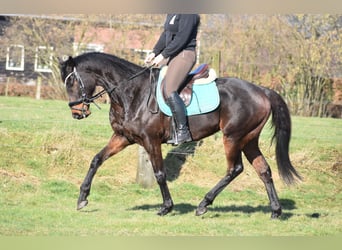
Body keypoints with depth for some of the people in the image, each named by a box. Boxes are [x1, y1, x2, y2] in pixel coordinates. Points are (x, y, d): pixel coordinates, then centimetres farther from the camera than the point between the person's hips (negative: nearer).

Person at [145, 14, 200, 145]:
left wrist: (163, 55, -19)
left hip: (185, 54, -11)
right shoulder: (171, 14, 16)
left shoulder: (189, 14, -15)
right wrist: (154, 53, 9)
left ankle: (183, 131, -17)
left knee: (169, 91, -22)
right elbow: (166, 35, 20)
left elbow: (182, 38, -21)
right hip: (172, 55, 11)